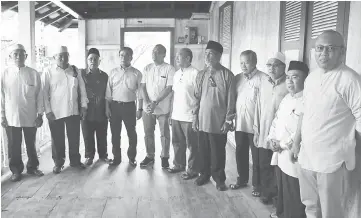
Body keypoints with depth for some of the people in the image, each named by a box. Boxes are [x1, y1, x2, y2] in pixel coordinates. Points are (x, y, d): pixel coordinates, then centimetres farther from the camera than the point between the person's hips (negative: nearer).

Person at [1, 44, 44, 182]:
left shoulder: (34, 74, -2)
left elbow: (39, 95, 0)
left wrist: (40, 114, -1)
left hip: (30, 117, 0)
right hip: (11, 118, 0)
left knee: (31, 144, 14)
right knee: (14, 146, 9)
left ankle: (32, 167, 31)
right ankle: (16, 170, 25)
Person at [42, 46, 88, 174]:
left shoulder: (75, 71, 6)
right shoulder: (48, 73, -3)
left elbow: (82, 89, 8)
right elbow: (44, 93, -5)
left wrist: (84, 106, 3)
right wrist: (48, 111, -9)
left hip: (73, 111, 3)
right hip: (55, 112, -2)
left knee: (74, 138, 11)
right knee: (57, 139, 9)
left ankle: (75, 160, 29)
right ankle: (58, 163, 27)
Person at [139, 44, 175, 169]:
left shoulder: (169, 69, -6)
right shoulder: (147, 68, 8)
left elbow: (169, 88, -13)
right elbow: (143, 87, 5)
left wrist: (155, 102, -19)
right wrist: (146, 102, -11)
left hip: (163, 108, -4)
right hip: (147, 107, 4)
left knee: (164, 134, 7)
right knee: (148, 133, 11)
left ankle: (164, 157, 22)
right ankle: (149, 156, 26)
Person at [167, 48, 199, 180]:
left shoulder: (195, 73, -10)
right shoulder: (177, 74, 13)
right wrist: (171, 113, 15)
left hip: (189, 116, -7)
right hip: (176, 115, 7)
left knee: (192, 145, 4)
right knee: (177, 143, 15)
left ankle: (193, 170, 15)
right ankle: (178, 165, 30)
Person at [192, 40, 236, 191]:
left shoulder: (227, 75, -7)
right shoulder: (201, 75, 7)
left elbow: (231, 99, -6)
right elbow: (197, 97, 10)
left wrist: (228, 120, -9)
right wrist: (195, 116, 6)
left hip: (219, 122, -4)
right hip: (203, 120, 4)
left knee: (218, 152, 7)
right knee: (203, 150, 13)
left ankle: (219, 178, 24)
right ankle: (205, 174, 32)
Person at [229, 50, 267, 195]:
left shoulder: (263, 78, -9)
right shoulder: (237, 78, 9)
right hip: (239, 123, 5)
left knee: (257, 155, 6)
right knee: (240, 153, 15)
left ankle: (257, 184, 21)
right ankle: (242, 179, 32)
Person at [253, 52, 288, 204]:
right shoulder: (264, 82, 7)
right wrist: (256, 130, 10)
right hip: (263, 134, 5)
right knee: (263, 166, 12)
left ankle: (273, 194, 25)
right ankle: (266, 193, 30)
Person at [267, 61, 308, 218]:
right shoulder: (286, 98, 14)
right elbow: (276, 120, 19)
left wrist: (282, 144, -16)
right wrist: (271, 139, 3)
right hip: (279, 155, 8)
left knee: (293, 198, 4)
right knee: (281, 191, 23)